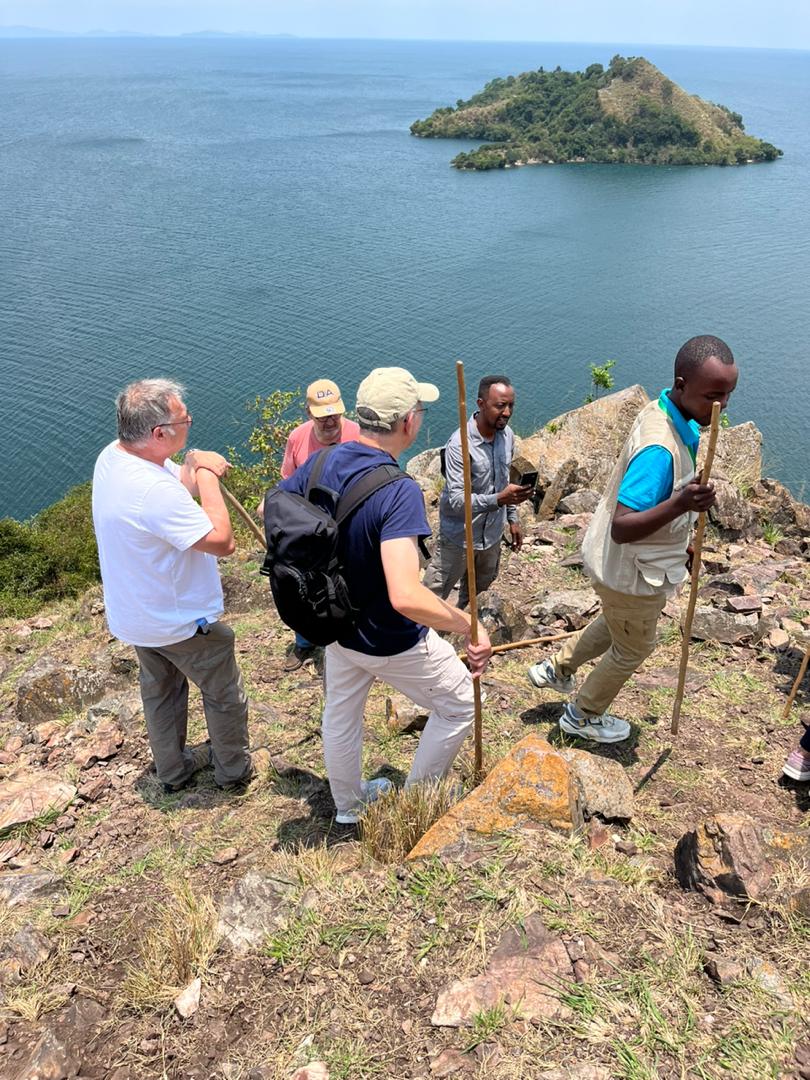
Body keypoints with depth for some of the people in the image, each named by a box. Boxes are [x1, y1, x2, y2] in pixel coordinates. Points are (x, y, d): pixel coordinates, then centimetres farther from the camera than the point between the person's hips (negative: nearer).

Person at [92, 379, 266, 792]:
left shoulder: (112, 456, -8)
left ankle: (173, 769, 47)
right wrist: (207, 476, -25)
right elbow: (222, 541, -31)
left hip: (133, 615, 9)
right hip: (181, 622, -8)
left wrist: (194, 468, -12)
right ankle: (234, 769, 37)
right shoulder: (154, 490, -37)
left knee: (160, 691, 27)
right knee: (224, 694, 16)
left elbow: (175, 494, 5)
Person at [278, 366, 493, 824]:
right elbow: (406, 596, -44)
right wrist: (471, 627, -31)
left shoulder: (320, 464, -12)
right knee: (460, 704, 19)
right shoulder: (399, 492, -35)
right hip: (393, 644, -7)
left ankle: (348, 805, 52)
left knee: (341, 714, 27)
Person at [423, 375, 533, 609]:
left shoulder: (507, 435, -5)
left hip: (492, 532, 7)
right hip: (459, 537, -7)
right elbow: (456, 500, -32)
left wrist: (512, 518, 13)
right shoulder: (459, 444, -28)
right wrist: (499, 499, -43)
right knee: (434, 595, 4)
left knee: (478, 590, 26)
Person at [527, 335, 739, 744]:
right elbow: (621, 529, -39)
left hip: (616, 561, 9)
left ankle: (557, 669, 49)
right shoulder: (661, 449, -36)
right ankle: (583, 716, 40)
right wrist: (679, 505, -54)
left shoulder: (661, 411, -6)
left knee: (616, 625, 33)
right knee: (633, 649, 17)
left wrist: (679, 540, 19)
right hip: (632, 572, -8)